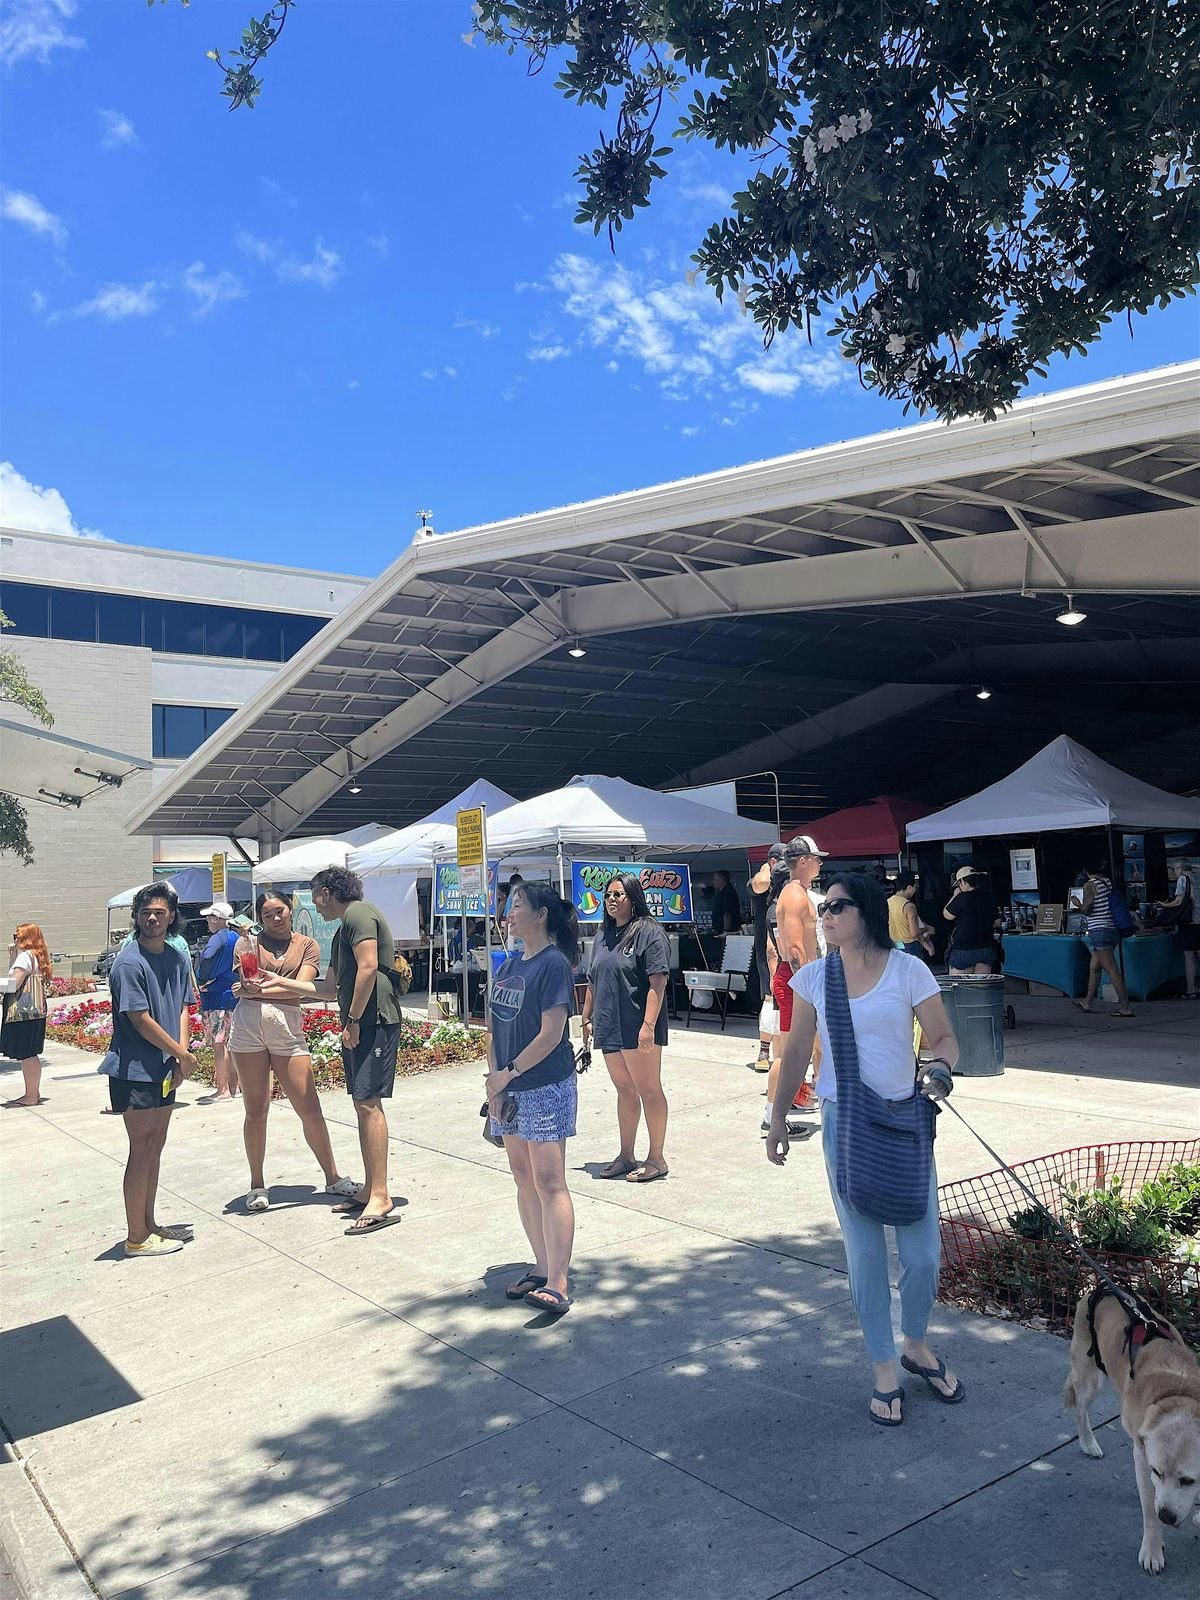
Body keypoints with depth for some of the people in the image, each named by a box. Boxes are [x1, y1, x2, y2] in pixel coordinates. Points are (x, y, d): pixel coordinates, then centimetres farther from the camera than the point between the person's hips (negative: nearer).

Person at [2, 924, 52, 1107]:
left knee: (25, 1054, -4)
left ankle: (31, 1096, 0)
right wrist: (12, 956, 13)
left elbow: (13, 984, -19)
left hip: (23, 1010, -10)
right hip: (35, 1010, 10)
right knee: (31, 1054, 15)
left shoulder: (25, 956, -13)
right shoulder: (36, 955, 16)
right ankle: (34, 1093, 22)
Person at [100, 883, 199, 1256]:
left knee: (155, 1148, 15)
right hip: (134, 1070, -7)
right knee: (141, 1151, -1)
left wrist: (181, 1051, -7)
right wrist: (182, 1054, -13)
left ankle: (149, 1225, 26)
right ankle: (137, 1237, 10)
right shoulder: (129, 962, -16)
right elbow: (140, 1019, -18)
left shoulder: (177, 959, 6)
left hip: (165, 1068, 8)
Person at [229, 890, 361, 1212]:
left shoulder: (307, 945, 11)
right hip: (249, 1024, 0)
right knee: (256, 1110, 6)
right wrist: (248, 986, -27)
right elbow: (243, 984, -3)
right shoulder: (248, 943, 12)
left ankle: (333, 1178, 17)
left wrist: (265, 985, -19)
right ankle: (257, 1185, 20)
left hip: (288, 1028, 0)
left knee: (310, 1109, 1)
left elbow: (302, 987, -4)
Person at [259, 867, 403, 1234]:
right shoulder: (343, 930, 25)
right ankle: (370, 1189, 17)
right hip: (358, 1024, 10)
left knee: (368, 1102, -13)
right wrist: (282, 983, 33)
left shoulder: (358, 914, -7)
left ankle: (381, 1199, -13)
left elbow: (368, 968, -19)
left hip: (374, 1020, -10)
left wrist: (353, 1020, -16)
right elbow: (329, 988, 30)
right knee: (363, 1105, 11)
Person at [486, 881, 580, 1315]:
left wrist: (507, 1073, -13)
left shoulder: (554, 964, -13)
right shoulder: (510, 966, 11)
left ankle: (557, 1284, -5)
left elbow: (551, 1034, -18)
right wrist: (493, 1081, 1)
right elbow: (496, 1029, 11)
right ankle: (542, 1267, 24)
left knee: (548, 1182, -7)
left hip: (545, 1087, -8)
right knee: (524, 1179, 13)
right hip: (509, 1089, 8)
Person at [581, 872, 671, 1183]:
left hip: (638, 1029, -7)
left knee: (648, 1090, 1)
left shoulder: (649, 932, -8)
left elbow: (657, 982, -15)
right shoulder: (602, 936, 15)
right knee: (624, 1091, 15)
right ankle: (626, 1156, 24)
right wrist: (587, 1019, 16)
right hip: (609, 1028, 7)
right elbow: (593, 982, 20)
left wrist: (648, 1024, -21)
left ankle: (656, 1158, 11)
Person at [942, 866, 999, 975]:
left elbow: (947, 915, -2)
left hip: (964, 948, -6)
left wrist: (955, 895, 4)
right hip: (987, 948, 6)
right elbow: (995, 923, 16)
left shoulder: (963, 898, -14)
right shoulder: (989, 897, 6)